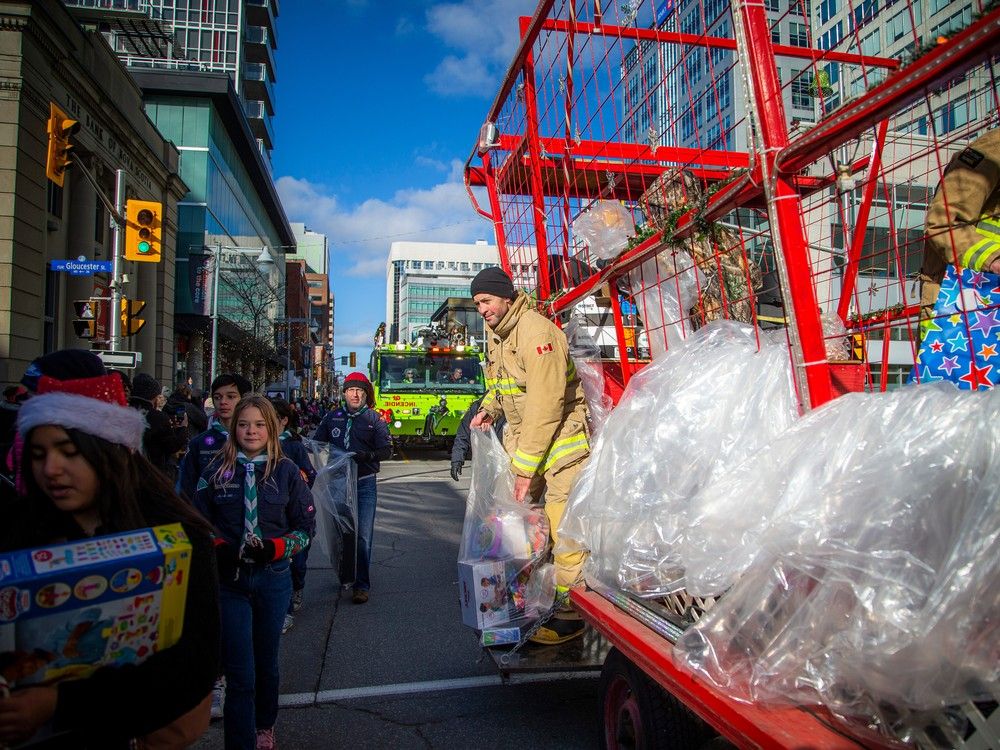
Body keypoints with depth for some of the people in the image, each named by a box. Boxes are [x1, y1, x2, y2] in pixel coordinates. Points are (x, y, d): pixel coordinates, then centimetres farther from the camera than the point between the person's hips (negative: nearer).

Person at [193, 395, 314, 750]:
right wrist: (218, 548, -15)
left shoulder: (286, 471, -4)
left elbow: (306, 527, -1)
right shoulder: (216, 470, -3)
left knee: (266, 664, 20)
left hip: (273, 578, 1)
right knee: (240, 676, -2)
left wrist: (273, 548, -17)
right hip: (228, 579, -1)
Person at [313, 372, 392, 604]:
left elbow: (387, 450, -5)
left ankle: (362, 585, 2)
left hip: (364, 483, -3)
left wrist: (368, 456, -24)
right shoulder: (332, 417, 7)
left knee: (363, 536, -5)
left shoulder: (374, 419, 0)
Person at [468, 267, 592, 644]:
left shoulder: (537, 331, -21)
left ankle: (570, 615, 4)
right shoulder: (497, 334, 10)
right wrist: (488, 409, 5)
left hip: (559, 435, -9)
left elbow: (545, 405, -25)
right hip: (522, 436, 9)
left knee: (563, 527, -7)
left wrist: (526, 467, -23)